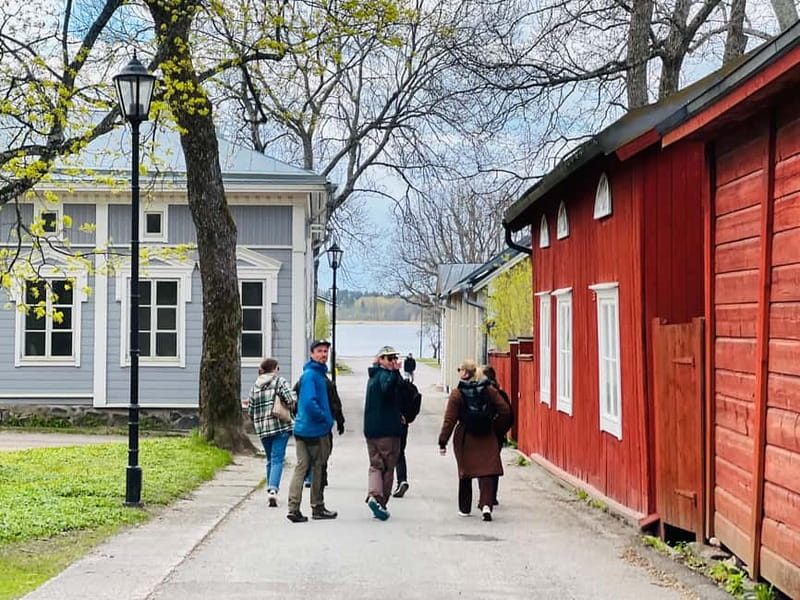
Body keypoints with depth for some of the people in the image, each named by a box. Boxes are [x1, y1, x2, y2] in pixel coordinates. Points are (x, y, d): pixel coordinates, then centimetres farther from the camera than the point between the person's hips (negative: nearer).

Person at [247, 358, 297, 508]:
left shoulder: (255, 386, 11)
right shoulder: (279, 381, -4)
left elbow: (250, 410, 12)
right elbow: (292, 400, -15)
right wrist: (288, 409, 6)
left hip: (262, 428, 5)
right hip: (280, 426, -5)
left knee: (270, 460, 18)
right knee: (277, 459, -7)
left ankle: (270, 489, 22)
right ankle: (273, 490, -22)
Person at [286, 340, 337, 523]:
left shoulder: (319, 374, 16)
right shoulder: (310, 375, -15)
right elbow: (309, 402, -26)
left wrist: (327, 419, 17)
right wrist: (325, 418, -15)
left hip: (302, 429, 9)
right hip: (315, 431, -9)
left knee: (301, 467, 5)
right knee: (319, 468, 3)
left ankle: (294, 509, 2)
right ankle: (318, 508, 15)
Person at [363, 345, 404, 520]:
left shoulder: (373, 376, 17)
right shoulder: (385, 374, -12)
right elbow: (387, 388, -36)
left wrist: (396, 415, 27)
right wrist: (394, 371, -45)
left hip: (371, 429, 7)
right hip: (388, 430, -7)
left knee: (375, 465, 9)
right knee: (388, 468, 4)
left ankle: (373, 495, -14)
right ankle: (381, 504, 6)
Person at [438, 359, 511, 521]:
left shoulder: (457, 394, -9)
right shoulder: (489, 390, -1)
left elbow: (449, 420, -10)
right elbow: (504, 411, -1)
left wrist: (443, 442, -5)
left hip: (465, 439, -1)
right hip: (487, 437, 1)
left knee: (465, 473, 13)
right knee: (487, 471, -1)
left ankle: (464, 508, 22)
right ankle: (486, 505, -19)